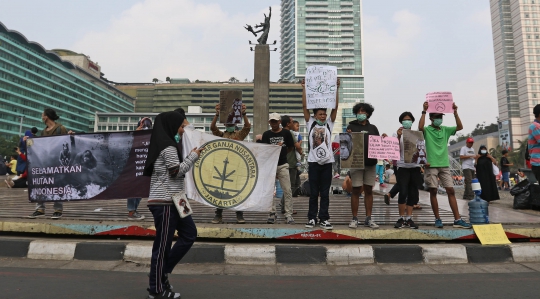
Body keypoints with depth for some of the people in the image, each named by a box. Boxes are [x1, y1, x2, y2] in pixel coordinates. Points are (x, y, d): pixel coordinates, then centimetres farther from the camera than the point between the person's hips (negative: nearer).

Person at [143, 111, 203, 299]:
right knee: (163, 244, -1)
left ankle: (163, 272, 20)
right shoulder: (167, 146, -13)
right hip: (165, 202, -10)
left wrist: (189, 156, 13)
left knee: (189, 233, 13)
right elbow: (177, 171, -15)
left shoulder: (165, 145, 18)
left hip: (170, 201, 10)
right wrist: (193, 156, -5)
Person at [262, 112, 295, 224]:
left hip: (282, 165, -1)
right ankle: (272, 214, 15)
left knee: (287, 191, -5)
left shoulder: (286, 133, 4)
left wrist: (281, 153, 10)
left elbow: (291, 148, 13)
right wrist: (276, 147, -16)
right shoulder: (266, 134, 6)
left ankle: (288, 215, 2)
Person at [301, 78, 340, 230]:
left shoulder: (329, 124, 9)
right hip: (313, 161, -1)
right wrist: (304, 88, -3)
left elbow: (335, 107, 3)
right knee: (313, 192, 5)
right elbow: (304, 106, 0)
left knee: (325, 192, 6)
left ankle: (324, 219, 13)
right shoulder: (310, 123, 6)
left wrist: (336, 89, -2)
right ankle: (312, 218, 15)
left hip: (327, 162, 1)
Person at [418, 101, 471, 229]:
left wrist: (455, 112, -6)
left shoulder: (446, 130, 12)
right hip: (431, 165, -4)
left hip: (445, 165, 4)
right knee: (433, 191, 0)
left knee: (451, 191, 1)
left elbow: (460, 127, 2)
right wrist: (424, 111, -22)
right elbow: (420, 127, -23)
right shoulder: (427, 130, -1)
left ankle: (457, 219, 4)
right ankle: (437, 219, 9)